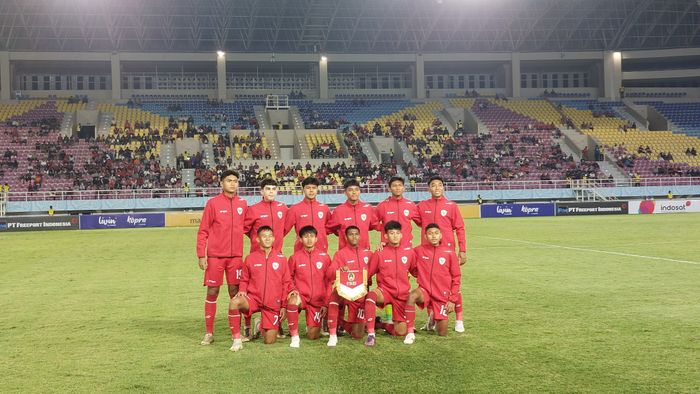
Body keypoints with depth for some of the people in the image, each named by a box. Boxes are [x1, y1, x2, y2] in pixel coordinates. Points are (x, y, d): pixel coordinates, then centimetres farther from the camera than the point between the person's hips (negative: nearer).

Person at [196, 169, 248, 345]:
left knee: (235, 292, 5)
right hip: (215, 256, -3)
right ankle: (209, 333, 10)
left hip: (236, 256, 3)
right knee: (212, 292, 1)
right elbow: (203, 231, -3)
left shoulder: (243, 204, 7)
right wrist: (201, 255, -8)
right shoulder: (213, 203, -3)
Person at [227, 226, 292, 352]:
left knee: (269, 341, -3)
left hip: (273, 305, 0)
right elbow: (244, 280, 11)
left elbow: (286, 283, 5)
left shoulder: (281, 258, 1)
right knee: (234, 302, -34)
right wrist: (242, 291, -11)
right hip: (253, 298, 0)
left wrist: (284, 306, 0)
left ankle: (261, 326, 34)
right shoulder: (250, 258, 1)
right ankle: (237, 340, -19)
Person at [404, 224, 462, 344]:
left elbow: (456, 277, 1)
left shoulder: (449, 252, -4)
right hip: (425, 290, 0)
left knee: (442, 333, 2)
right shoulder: (419, 251, -1)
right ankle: (410, 333, -26)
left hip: (442, 295, 0)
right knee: (412, 296, -36)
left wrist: (453, 299, -3)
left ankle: (435, 319, 38)